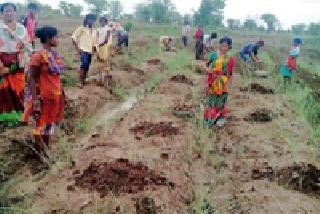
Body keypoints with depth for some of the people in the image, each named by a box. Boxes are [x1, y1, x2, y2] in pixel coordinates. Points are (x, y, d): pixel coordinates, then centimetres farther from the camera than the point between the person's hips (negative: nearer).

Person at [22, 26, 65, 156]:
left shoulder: (55, 53, 5)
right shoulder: (38, 55, -17)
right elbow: (31, 79, -16)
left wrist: (61, 91, 15)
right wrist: (35, 100, -19)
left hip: (55, 95, 7)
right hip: (43, 97, -7)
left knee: (50, 122, 17)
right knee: (41, 124, 7)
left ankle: (46, 150, 33)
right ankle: (40, 153, 23)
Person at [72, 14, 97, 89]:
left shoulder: (94, 31, 16)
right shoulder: (82, 28, -2)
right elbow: (74, 38, -6)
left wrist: (93, 50, 12)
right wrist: (77, 48, -12)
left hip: (90, 51, 6)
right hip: (83, 50, -6)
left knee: (87, 67, 7)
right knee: (84, 64, -22)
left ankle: (83, 81, 19)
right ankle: (80, 82, -16)